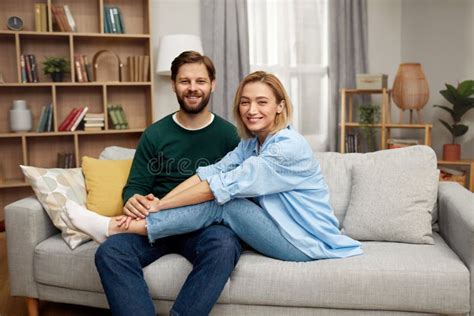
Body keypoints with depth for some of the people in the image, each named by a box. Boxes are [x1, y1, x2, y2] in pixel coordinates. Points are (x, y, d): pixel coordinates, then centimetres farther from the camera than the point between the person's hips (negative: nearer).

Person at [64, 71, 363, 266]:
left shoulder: (289, 147, -21)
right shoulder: (252, 143, 6)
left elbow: (223, 185, -24)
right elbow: (210, 173, -7)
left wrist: (158, 206, -20)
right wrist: (158, 203, -20)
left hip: (306, 242, -8)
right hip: (283, 229, 8)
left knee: (221, 203, -19)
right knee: (220, 200, -11)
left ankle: (116, 227, -16)